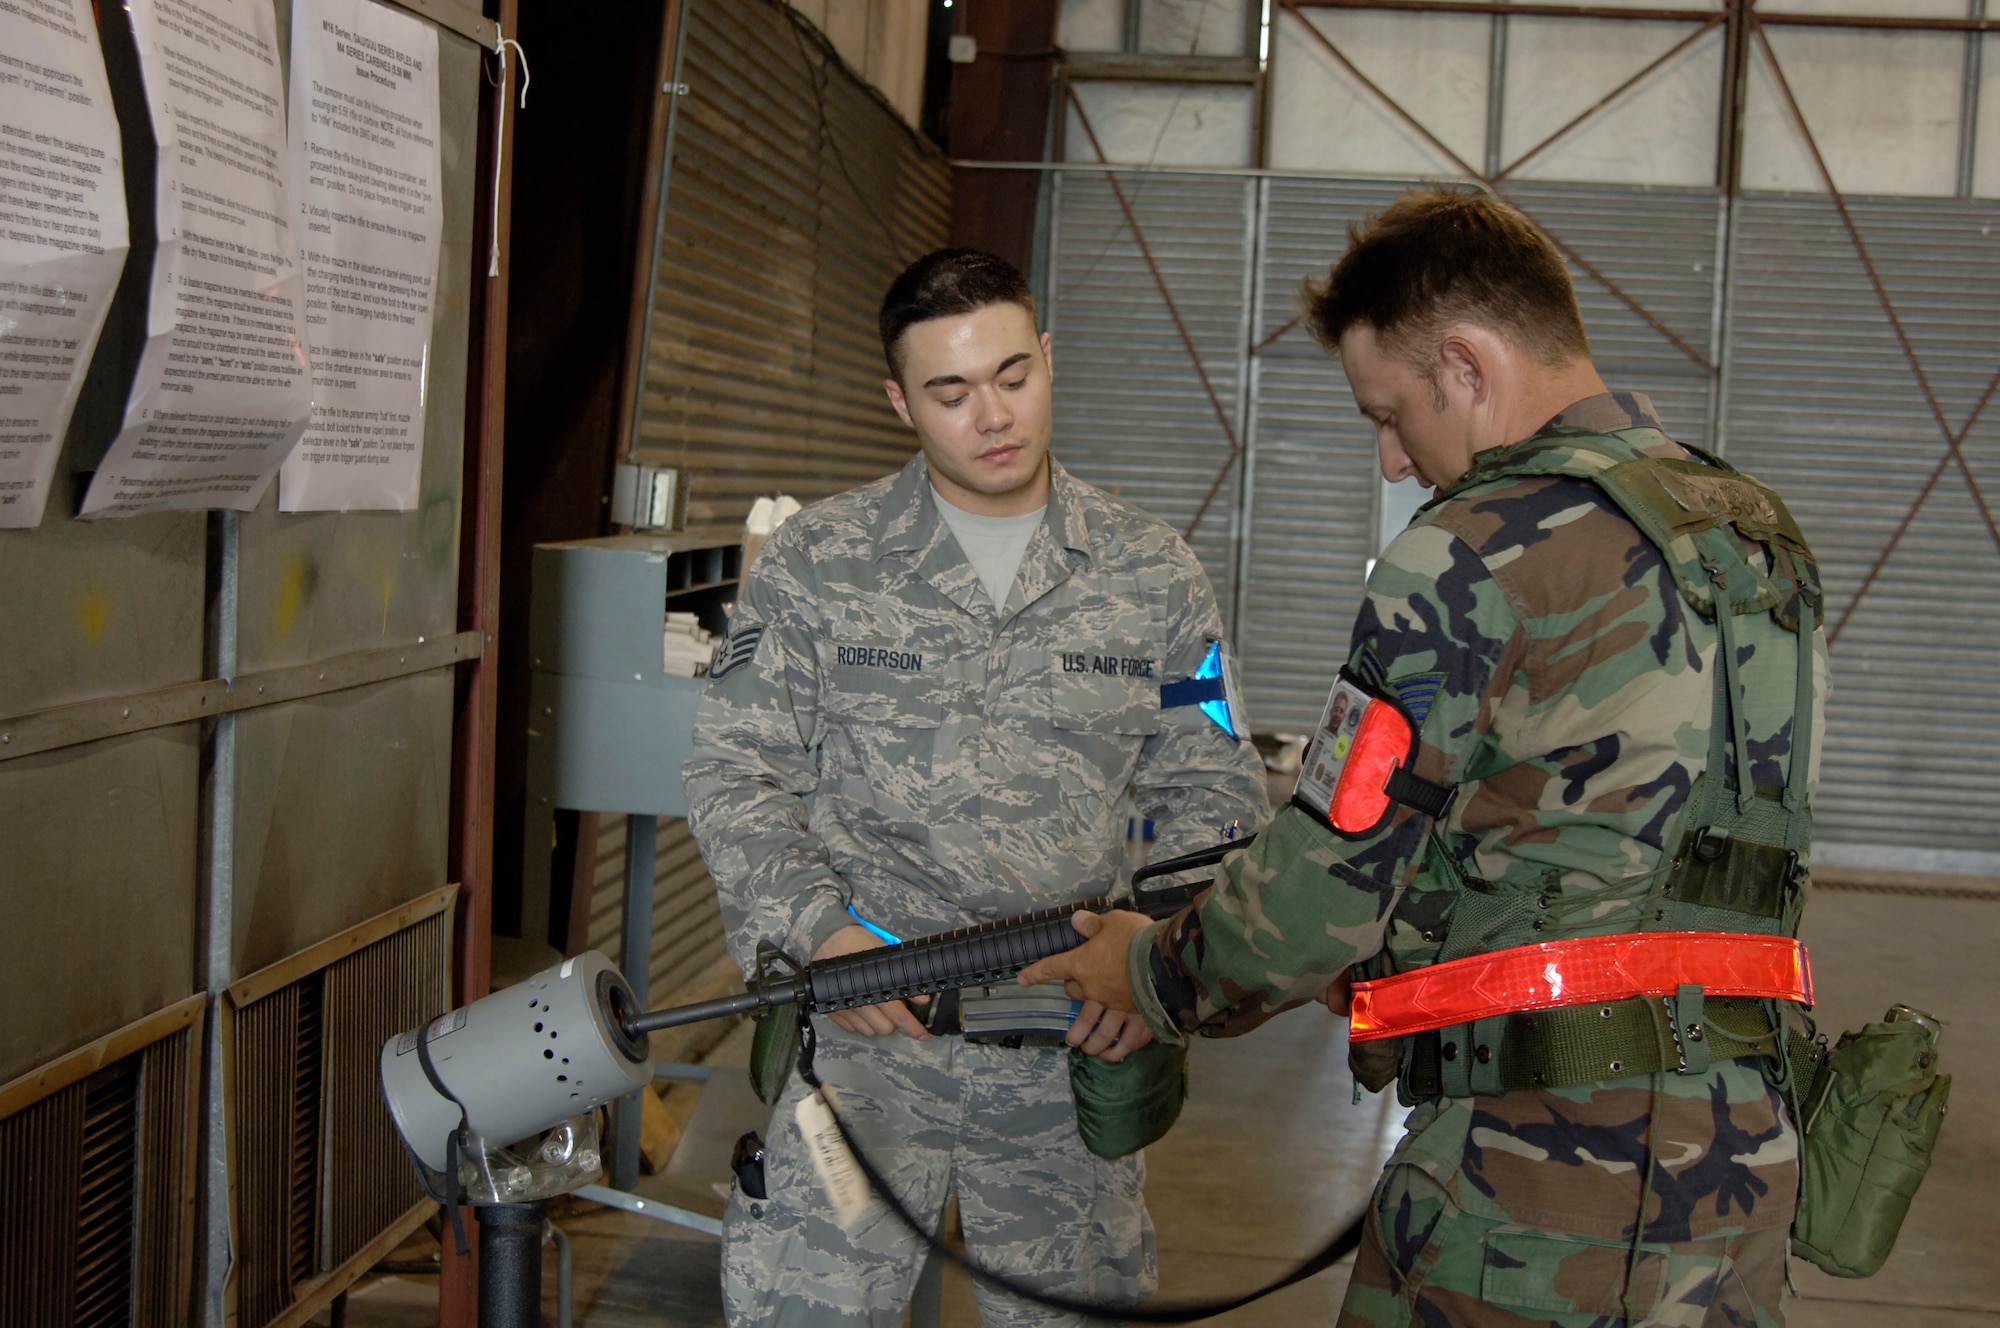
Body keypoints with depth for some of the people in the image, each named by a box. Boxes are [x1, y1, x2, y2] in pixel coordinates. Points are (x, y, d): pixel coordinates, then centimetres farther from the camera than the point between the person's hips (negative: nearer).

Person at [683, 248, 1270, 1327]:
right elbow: (733, 774, 2)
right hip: (864, 1019, -1)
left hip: (1068, 1036, 2)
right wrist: (816, 932, -13)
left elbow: (1214, 790, 8)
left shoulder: (1151, 577, 5)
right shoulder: (814, 563, 1)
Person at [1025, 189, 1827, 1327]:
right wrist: (1389, 956, 22)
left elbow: (1325, 886, -12)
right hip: (1743, 1162, 8)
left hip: (1541, 1161, -8)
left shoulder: (1478, 558, -14)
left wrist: (1148, 978, 7)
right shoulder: (1766, 539, 12)